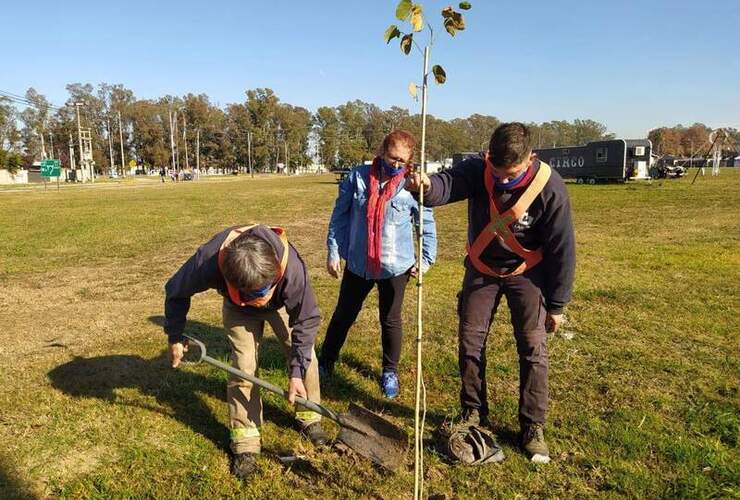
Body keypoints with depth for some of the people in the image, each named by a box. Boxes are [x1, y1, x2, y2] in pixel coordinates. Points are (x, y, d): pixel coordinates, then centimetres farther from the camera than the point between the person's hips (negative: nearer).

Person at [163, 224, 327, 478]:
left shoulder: (292, 268, -45)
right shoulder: (207, 262, -43)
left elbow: (306, 320, -29)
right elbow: (175, 292, -19)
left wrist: (297, 372, -31)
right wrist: (175, 336, -10)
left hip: (282, 303, 0)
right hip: (238, 308, 0)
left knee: (304, 355, -4)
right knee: (243, 366, -10)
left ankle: (308, 416, 21)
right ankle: (245, 441, 5)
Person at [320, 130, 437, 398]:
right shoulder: (358, 177, -7)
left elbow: (427, 226, 2)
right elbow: (339, 215, 0)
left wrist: (426, 260, -2)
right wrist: (333, 251, 0)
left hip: (395, 267, -1)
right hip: (357, 264, 1)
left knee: (390, 321, 13)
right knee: (343, 315, 16)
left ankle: (390, 372, 34)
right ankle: (326, 362, 36)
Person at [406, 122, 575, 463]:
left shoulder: (550, 188, -25)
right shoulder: (477, 171, -21)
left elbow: (562, 249, -16)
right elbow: (446, 185, -40)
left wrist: (557, 304, -10)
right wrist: (425, 186, -65)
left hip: (525, 273, -2)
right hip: (481, 270, 2)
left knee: (533, 349, -1)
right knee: (469, 343, 6)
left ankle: (533, 428, 16)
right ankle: (473, 414, 26)